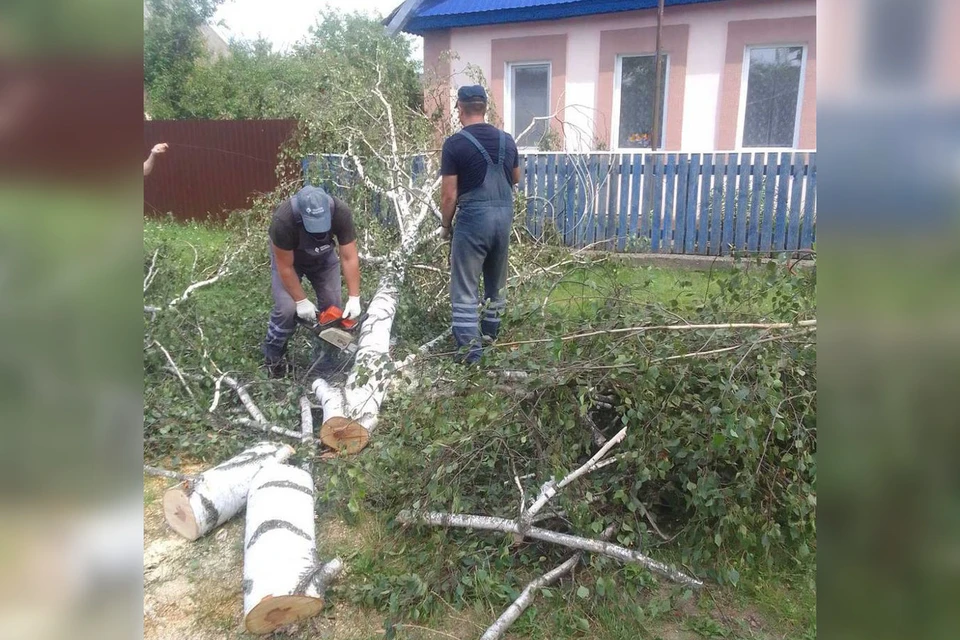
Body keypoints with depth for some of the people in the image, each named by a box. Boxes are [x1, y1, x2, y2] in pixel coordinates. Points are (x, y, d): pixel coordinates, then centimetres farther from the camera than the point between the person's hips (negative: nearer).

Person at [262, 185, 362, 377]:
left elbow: (349, 258, -28)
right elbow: (285, 267, -29)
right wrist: (301, 302, -24)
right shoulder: (283, 220, -41)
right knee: (287, 308, -15)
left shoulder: (341, 212, -35)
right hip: (286, 257, -3)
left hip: (323, 257, 3)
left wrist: (354, 299, -29)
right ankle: (272, 357, 8)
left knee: (333, 305, -5)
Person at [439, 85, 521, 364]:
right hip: (504, 215, 6)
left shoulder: (455, 143, -9)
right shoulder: (507, 140, 7)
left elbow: (449, 194, -9)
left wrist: (445, 226, 4)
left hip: (473, 217, -6)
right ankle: (490, 334, 34)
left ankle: (470, 351, -1)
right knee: (497, 282, 20)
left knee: (464, 289, 0)